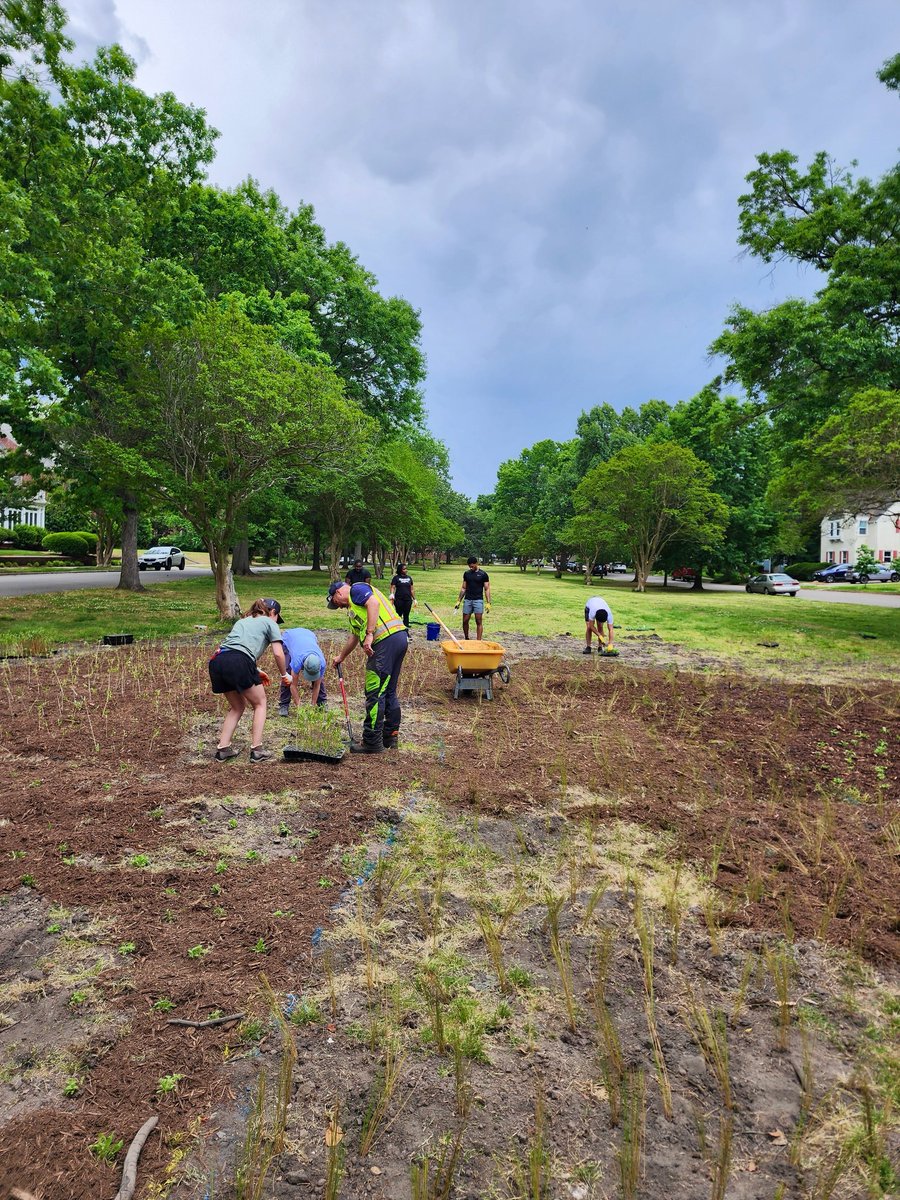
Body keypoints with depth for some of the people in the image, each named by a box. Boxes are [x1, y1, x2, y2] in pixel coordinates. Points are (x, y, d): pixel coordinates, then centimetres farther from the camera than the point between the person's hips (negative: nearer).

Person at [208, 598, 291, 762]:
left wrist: (255, 671, 39)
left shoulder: (242, 621, 34)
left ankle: (223, 748, 18)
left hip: (217, 661, 6)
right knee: (260, 704, 14)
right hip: (238, 663, -6)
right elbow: (278, 653, 7)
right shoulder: (269, 623, 16)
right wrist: (285, 675, 22)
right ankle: (256, 750, 9)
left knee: (237, 706, 24)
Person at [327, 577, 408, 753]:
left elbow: (373, 603, -17)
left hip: (386, 640, -10)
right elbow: (354, 637, 41)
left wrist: (369, 635, -21)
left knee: (375, 693, -4)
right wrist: (340, 656, 52)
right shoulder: (353, 607, 32)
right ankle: (390, 738, 24)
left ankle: (372, 743, 1)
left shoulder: (356, 589, 3)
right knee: (389, 692, 16)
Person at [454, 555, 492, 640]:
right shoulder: (466, 574, 9)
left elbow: (487, 589, -2)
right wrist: (458, 601, 10)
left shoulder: (483, 574, -1)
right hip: (467, 600, 4)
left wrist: (488, 603, -10)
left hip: (478, 600, -4)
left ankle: (479, 641, -6)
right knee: (465, 621, 5)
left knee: (479, 621, -6)